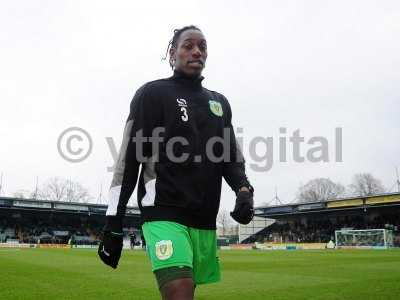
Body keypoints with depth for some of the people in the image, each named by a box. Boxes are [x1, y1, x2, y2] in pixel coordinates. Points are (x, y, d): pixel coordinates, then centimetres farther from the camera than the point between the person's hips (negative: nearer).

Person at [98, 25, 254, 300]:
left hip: (205, 220, 6)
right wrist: (113, 223, -6)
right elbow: (129, 158, -2)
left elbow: (231, 155, 18)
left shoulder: (219, 102, 18)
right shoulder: (153, 93, 2)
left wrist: (244, 189, -4)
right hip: (165, 214, -5)